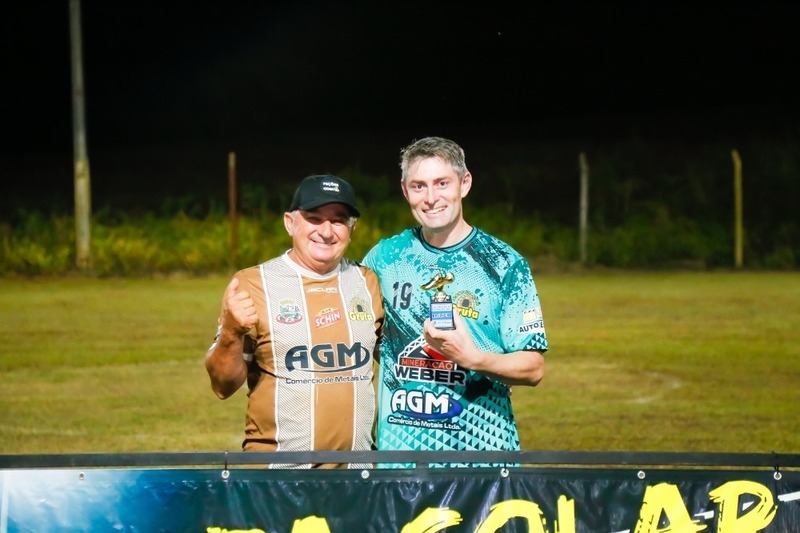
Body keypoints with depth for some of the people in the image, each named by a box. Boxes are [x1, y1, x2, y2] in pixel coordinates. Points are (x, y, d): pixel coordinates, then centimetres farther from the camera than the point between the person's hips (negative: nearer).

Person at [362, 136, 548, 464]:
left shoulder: (504, 264, -1)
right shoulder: (385, 257, 7)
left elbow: (533, 369, -4)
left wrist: (473, 358, -20)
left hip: (482, 450, -2)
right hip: (398, 450, 2)